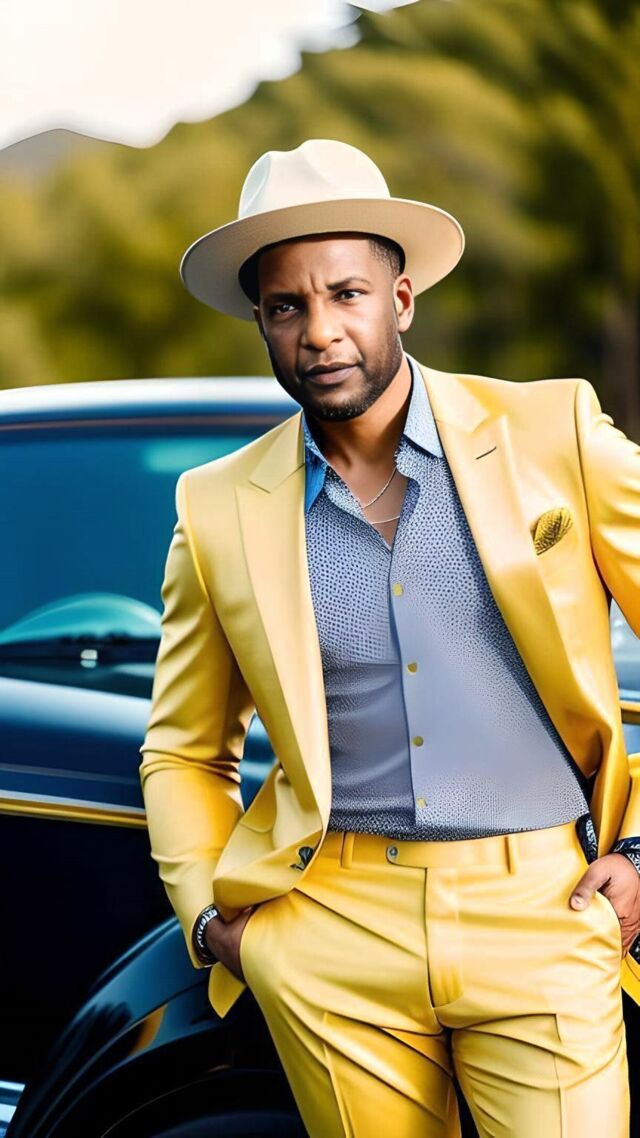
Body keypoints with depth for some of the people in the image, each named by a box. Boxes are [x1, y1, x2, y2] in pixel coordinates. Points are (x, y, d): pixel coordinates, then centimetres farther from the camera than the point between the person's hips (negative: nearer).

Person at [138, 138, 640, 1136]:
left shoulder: (554, 432, -1)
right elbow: (185, 751, 15)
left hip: (542, 914, -1)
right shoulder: (218, 508, 5)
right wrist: (208, 915, 3)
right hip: (328, 940, 1)